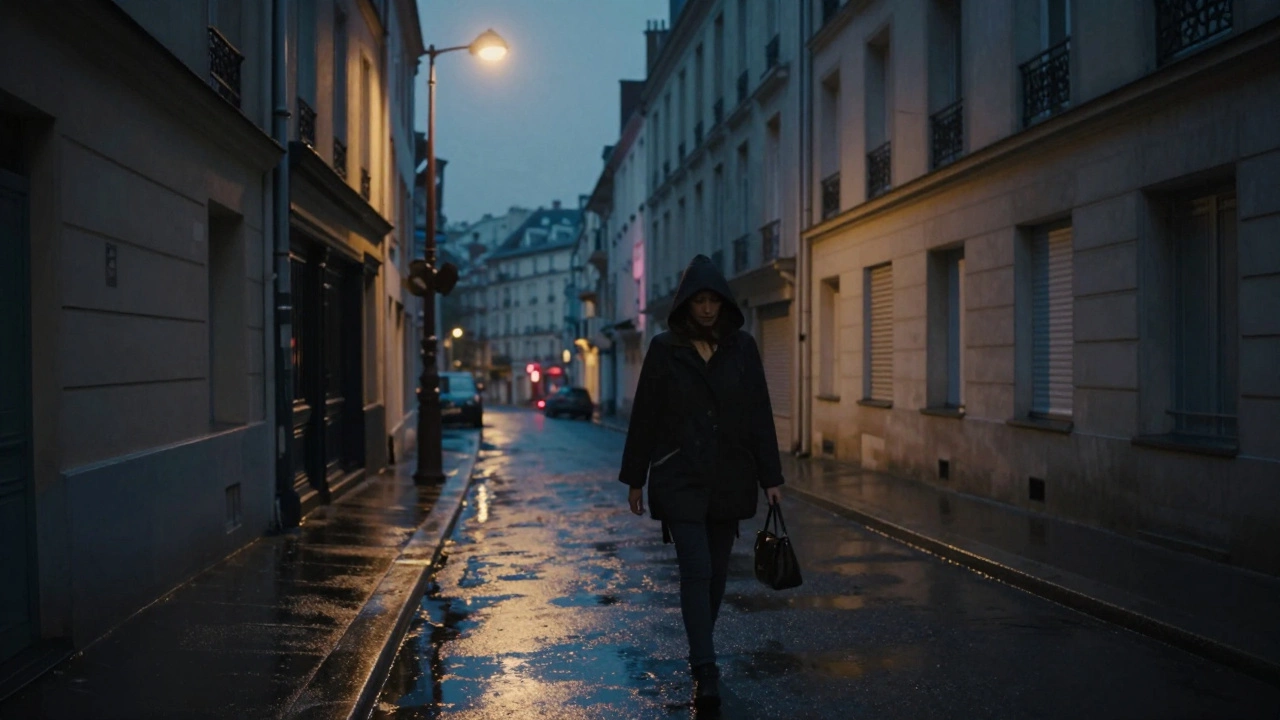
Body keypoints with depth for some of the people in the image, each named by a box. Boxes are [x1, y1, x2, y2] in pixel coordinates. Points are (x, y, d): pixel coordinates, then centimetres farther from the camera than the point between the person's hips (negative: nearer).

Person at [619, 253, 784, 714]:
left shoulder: (742, 348, 3)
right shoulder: (664, 349, -2)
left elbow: (760, 415, 2)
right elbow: (644, 417, 2)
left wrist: (771, 477, -1)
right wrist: (635, 480, 2)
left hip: (729, 480, 3)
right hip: (680, 480, -2)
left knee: (717, 572, 11)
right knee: (696, 571, -11)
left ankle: (699, 652, 30)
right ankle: (705, 672, -7)